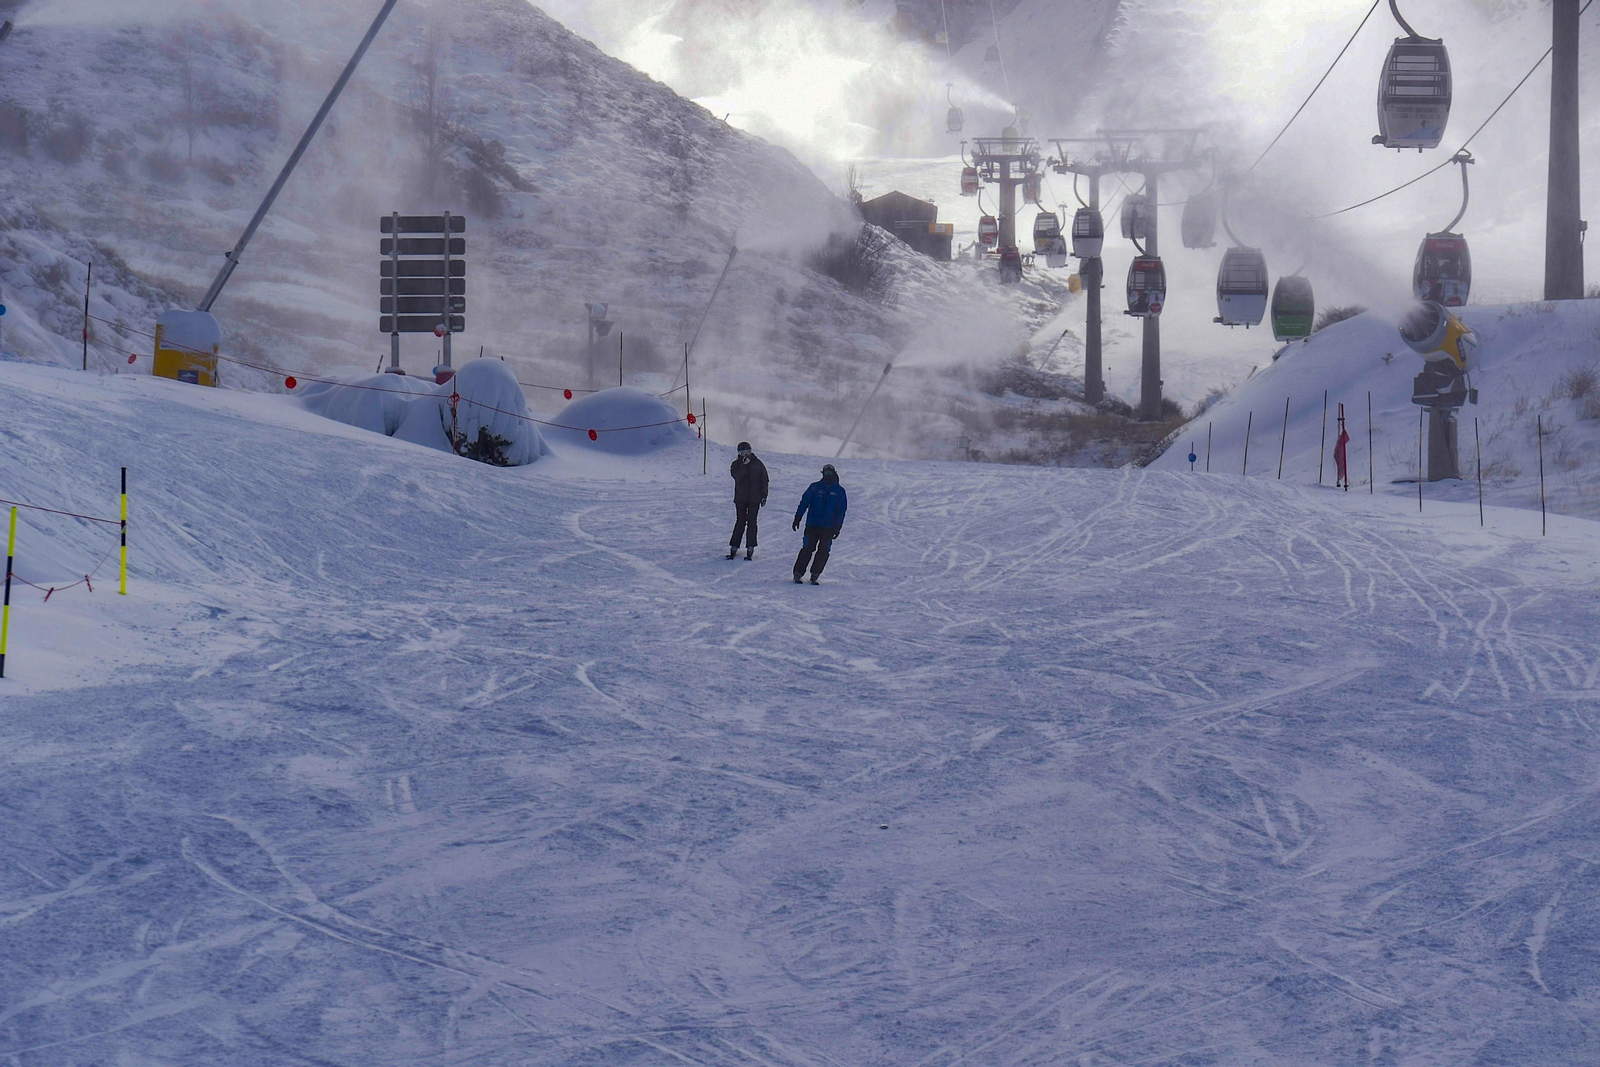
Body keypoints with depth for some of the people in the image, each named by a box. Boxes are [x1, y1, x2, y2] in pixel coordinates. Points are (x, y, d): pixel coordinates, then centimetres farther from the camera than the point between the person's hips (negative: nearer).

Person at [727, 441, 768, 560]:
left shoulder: (758, 464, 4)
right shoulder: (736, 464, 4)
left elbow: (764, 481, 8)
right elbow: (737, 476, -14)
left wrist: (764, 496, 3)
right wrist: (743, 465, -22)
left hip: (754, 498, 0)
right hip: (740, 499, 0)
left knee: (751, 522, -1)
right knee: (740, 522, 1)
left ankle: (750, 548, 1)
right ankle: (734, 547, 5)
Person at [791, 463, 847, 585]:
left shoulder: (839, 491, 6)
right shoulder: (815, 487, 3)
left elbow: (841, 511, 9)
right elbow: (804, 502, 3)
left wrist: (837, 527, 4)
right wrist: (797, 518, -1)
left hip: (828, 528, 1)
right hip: (812, 525, -1)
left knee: (823, 551, -2)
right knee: (807, 549, -3)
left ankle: (814, 576, 6)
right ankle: (798, 573, 4)